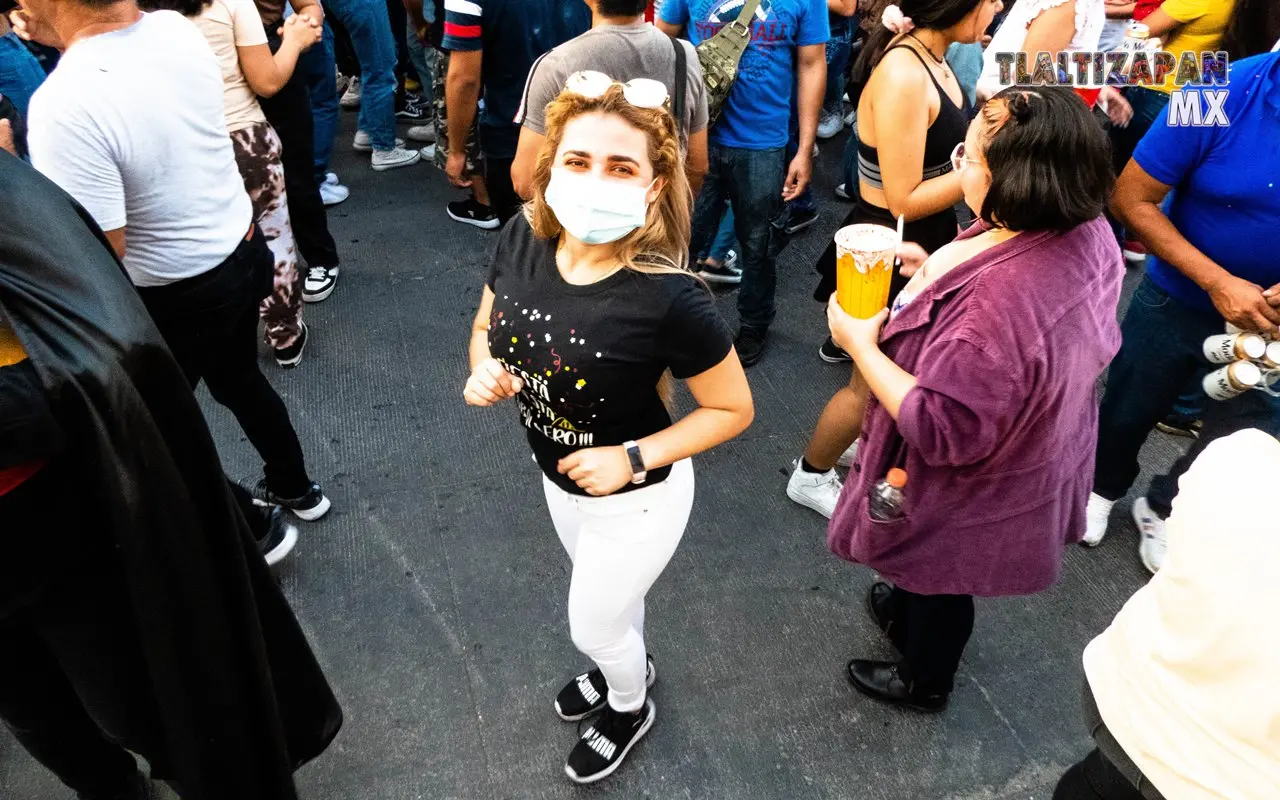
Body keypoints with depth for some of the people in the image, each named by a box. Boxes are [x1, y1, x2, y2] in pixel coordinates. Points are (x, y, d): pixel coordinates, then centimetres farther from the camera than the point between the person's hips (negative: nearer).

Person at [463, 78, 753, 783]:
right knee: (612, 594, 33)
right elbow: (486, 327, 0)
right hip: (557, 476, 5)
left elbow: (733, 409, -20)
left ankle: (630, 709, 56)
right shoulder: (522, 240, -19)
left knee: (593, 626, 20)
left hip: (635, 499, -5)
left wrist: (634, 458, -28)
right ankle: (627, 664, 67)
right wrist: (483, 371, -21)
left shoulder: (670, 300, -35)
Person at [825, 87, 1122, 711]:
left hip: (969, 492, -7)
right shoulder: (1086, 232, -15)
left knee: (939, 578, 23)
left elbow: (943, 431, -36)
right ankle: (908, 609, 65)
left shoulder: (998, 306, -43)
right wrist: (933, 269, -4)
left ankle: (923, 681, 53)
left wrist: (860, 345, -29)